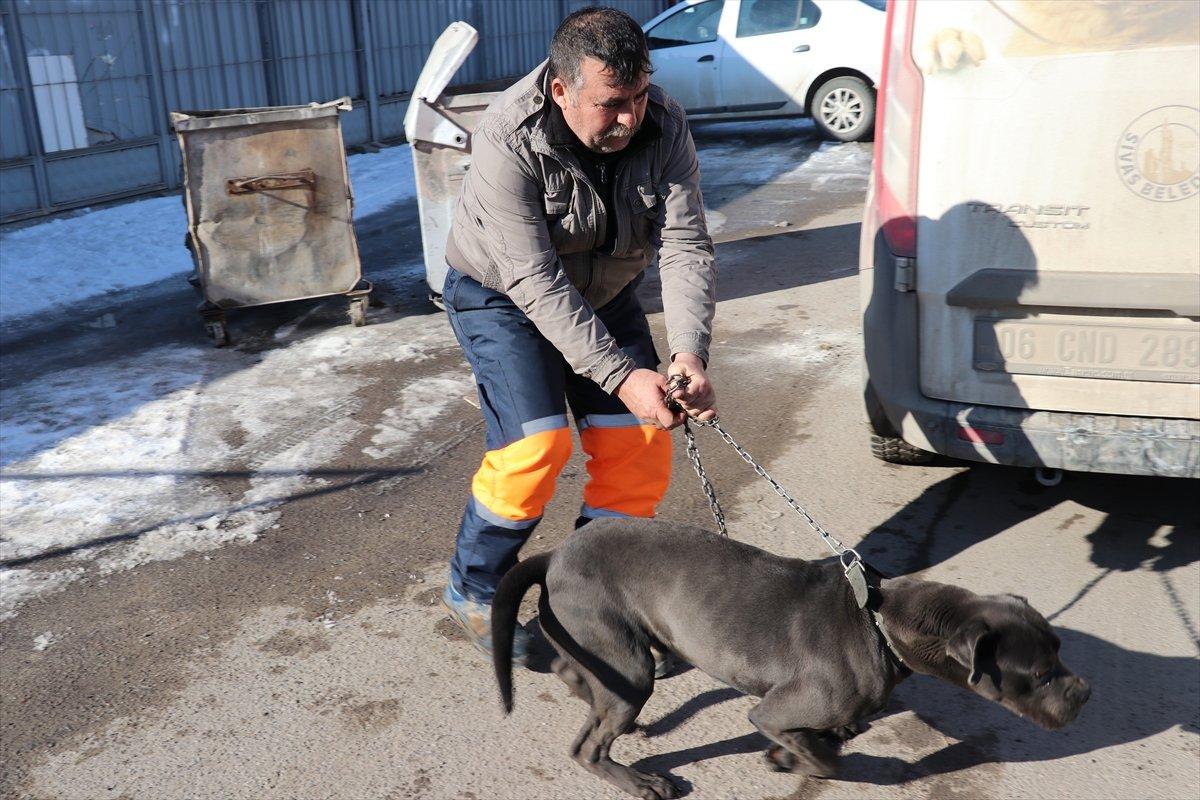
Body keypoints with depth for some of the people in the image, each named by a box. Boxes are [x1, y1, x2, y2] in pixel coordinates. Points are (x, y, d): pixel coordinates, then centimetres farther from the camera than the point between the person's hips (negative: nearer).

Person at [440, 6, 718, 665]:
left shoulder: (663, 125, -19)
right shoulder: (508, 140, -31)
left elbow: (686, 246, -23)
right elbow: (537, 284, -34)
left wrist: (690, 354, -38)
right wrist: (622, 376, -39)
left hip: (603, 292, 5)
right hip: (503, 296, -4)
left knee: (639, 446, -4)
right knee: (534, 445, -20)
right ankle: (472, 593, 6)